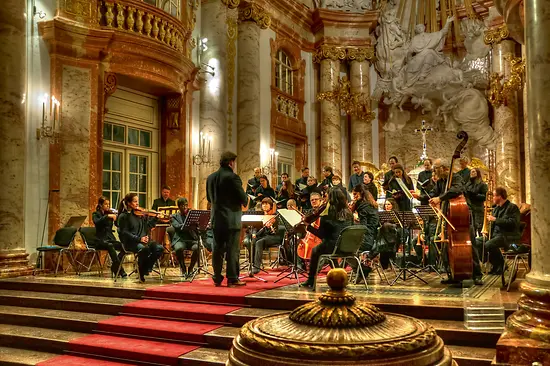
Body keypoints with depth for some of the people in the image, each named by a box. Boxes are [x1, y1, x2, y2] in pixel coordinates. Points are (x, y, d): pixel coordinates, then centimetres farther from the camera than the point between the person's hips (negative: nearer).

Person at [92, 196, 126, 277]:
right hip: (100, 240, -4)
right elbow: (97, 222, -21)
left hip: (110, 238, 4)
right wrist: (107, 216, -31)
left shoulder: (110, 213, 13)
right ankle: (120, 270, -38)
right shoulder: (96, 214, 3)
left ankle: (114, 266, -6)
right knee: (110, 246, -37)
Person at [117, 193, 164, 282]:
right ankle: (141, 271, -12)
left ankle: (146, 268, 0)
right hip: (130, 243, -6)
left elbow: (148, 226, 14)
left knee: (160, 248, -19)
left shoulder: (140, 214, 15)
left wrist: (156, 218, 2)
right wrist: (139, 239, -17)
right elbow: (124, 233, -8)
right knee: (144, 248, -37)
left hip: (144, 240, 6)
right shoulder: (123, 216, -1)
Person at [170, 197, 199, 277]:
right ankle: (183, 268, -9)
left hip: (192, 239, 2)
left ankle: (190, 268, -7)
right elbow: (178, 227, -10)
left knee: (197, 248, -32)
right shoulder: (174, 217, 10)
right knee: (179, 248, -36)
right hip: (180, 240, -2)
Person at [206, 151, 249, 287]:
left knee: (217, 249, 11)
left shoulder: (210, 177, 6)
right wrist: (245, 202, 8)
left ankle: (217, 278, 16)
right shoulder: (233, 177, -15)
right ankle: (232, 279, 5)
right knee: (232, 250, 1)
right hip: (231, 219, -6)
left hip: (216, 218, 6)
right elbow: (242, 197, -14)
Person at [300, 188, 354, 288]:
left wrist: (308, 226, 7)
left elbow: (321, 235, -5)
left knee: (315, 251, 24)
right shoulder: (348, 213, 4)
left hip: (332, 246, -5)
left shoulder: (327, 214, -9)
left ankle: (311, 281, 30)